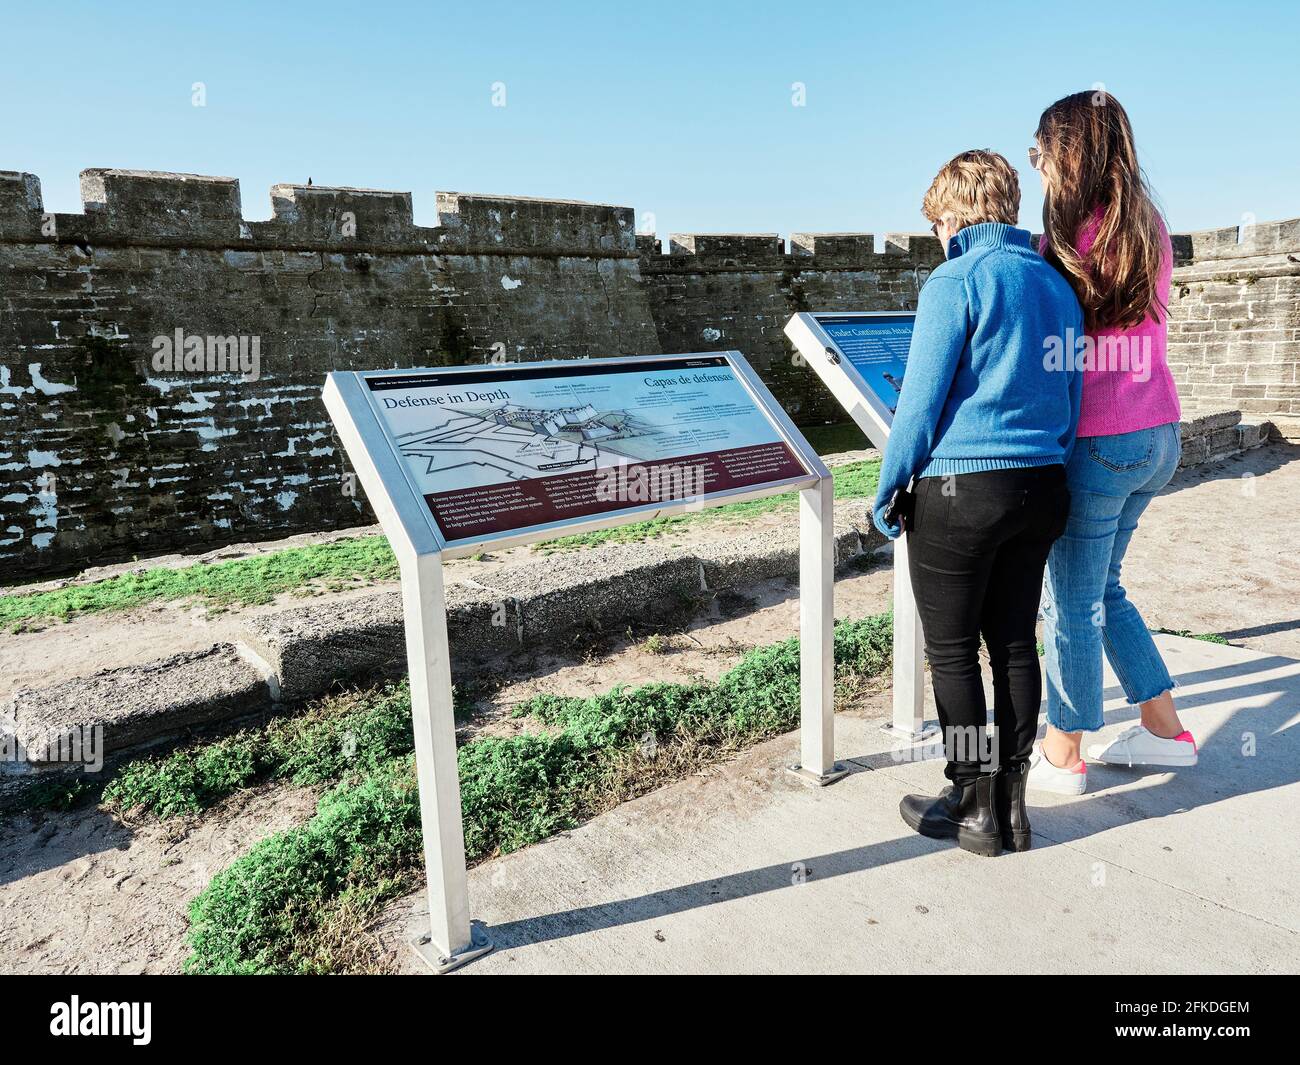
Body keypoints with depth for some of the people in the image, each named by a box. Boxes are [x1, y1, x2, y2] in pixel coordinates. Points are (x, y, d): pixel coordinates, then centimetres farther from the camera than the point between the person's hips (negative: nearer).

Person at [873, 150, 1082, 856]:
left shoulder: (956, 281, -9)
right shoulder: (1056, 283, 13)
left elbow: (922, 399, -12)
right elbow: (1072, 396, 17)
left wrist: (889, 489, -3)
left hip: (960, 490, -7)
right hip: (1040, 489, 8)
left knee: (952, 651, 5)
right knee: (1015, 644, 14)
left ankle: (974, 807, 16)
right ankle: (1011, 803, 24)